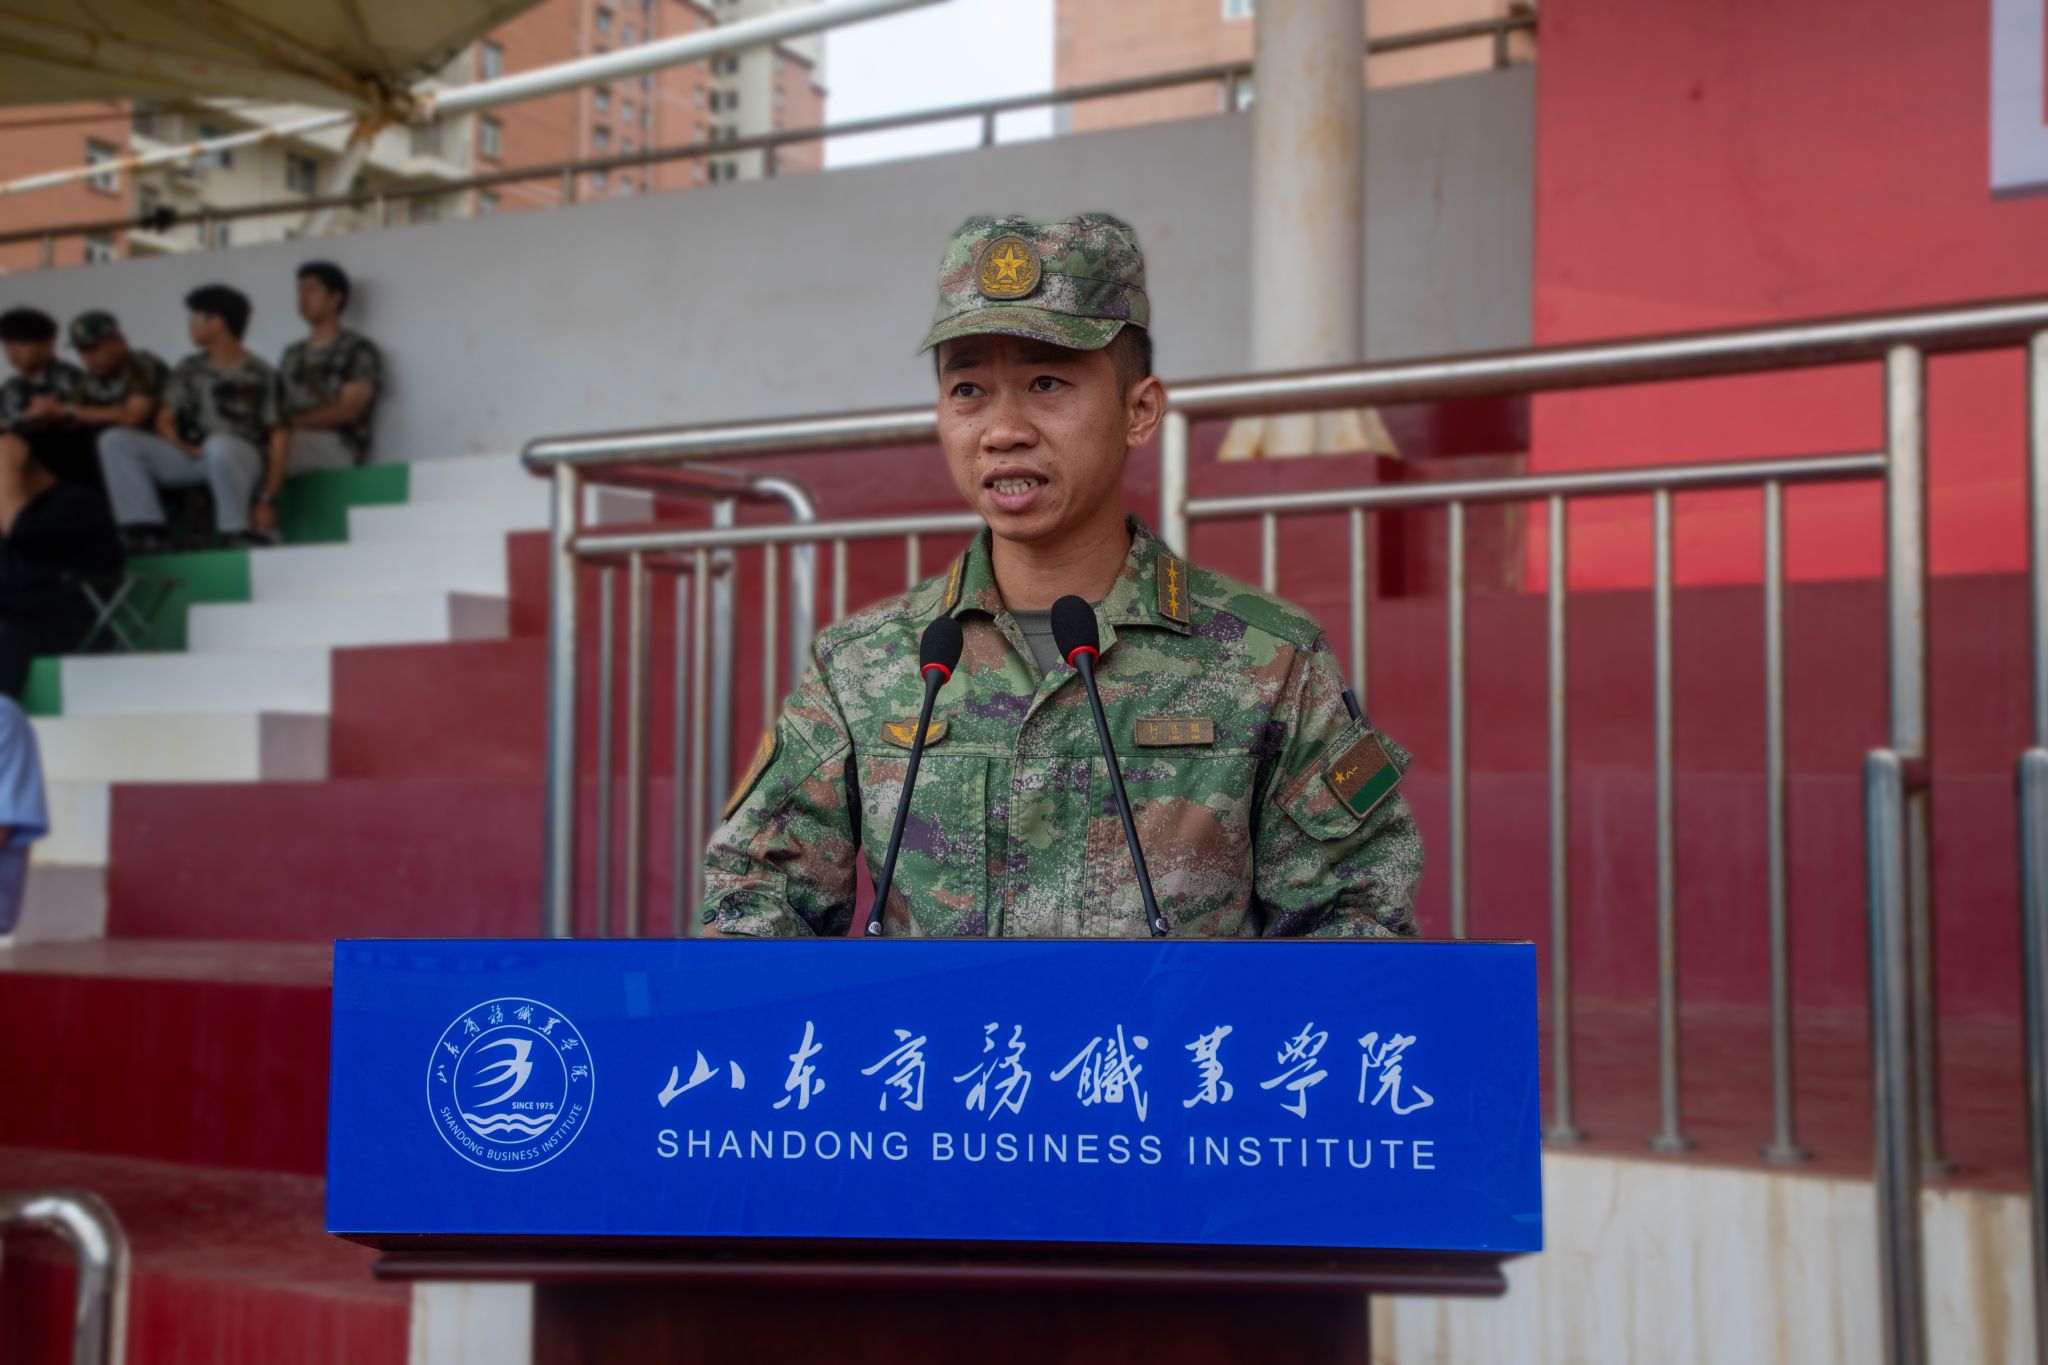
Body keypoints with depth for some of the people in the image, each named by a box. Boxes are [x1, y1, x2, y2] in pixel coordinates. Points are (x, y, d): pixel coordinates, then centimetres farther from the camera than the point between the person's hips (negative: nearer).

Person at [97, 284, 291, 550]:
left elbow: (280, 438, -8)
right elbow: (165, 420, 12)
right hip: (192, 457, 6)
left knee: (218, 445, -41)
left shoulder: (260, 376, -2)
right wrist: (184, 447, -12)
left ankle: (238, 535, -25)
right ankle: (145, 532, -20)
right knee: (115, 440, -11)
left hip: (242, 460, -6)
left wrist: (267, 500, -16)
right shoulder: (189, 369, 15)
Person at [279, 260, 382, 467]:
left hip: (336, 446, -5)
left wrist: (295, 423, -13)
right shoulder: (292, 353, 25)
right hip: (288, 441, 5)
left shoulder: (359, 349, 6)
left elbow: (348, 410, -6)